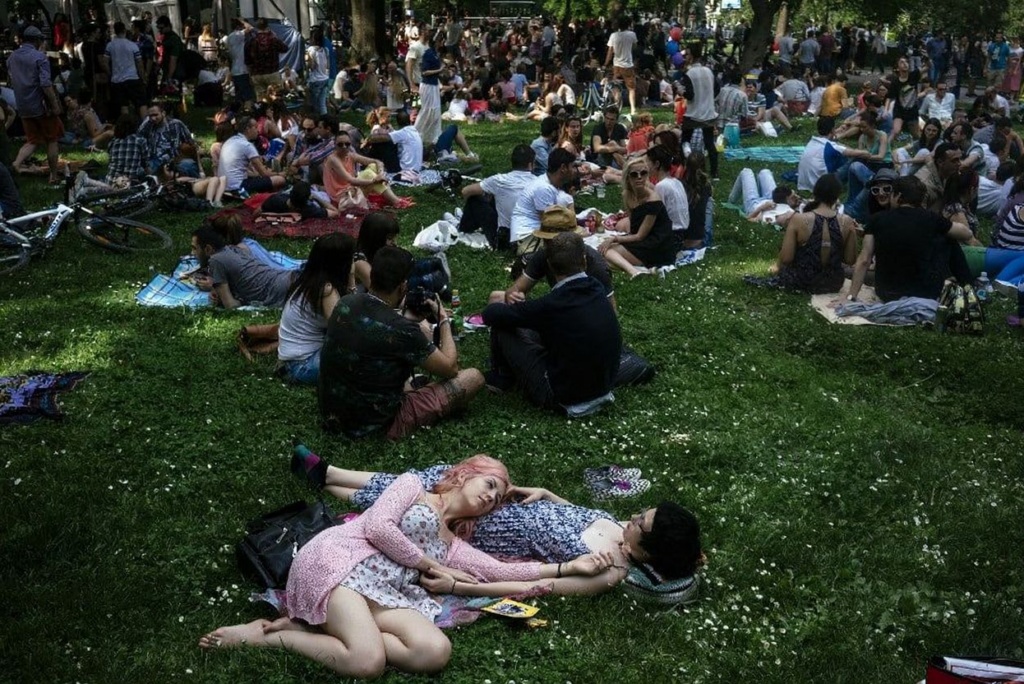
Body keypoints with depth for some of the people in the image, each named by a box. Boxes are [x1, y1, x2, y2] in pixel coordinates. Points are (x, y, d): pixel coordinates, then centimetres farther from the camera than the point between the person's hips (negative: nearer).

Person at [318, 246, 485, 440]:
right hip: (377, 425, -7)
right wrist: (444, 319, 2)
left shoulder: (345, 303, -7)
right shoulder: (400, 329, -28)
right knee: (474, 377, 1)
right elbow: (450, 369, -11)